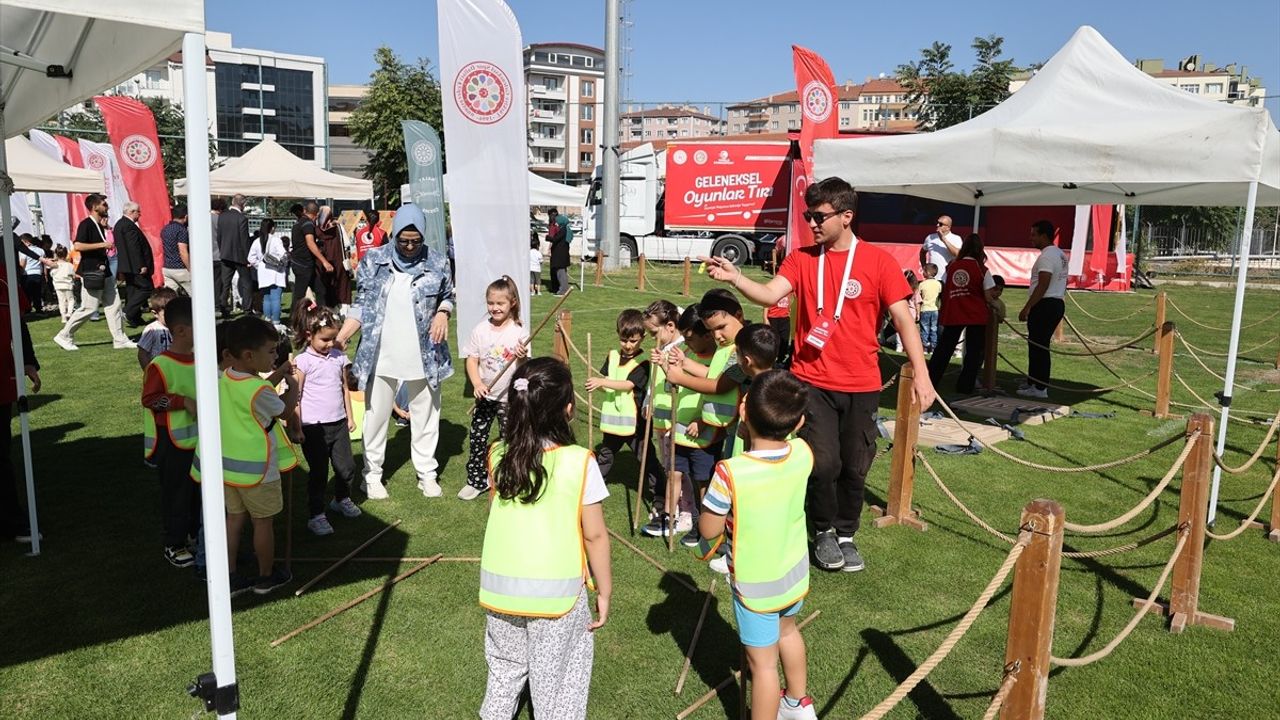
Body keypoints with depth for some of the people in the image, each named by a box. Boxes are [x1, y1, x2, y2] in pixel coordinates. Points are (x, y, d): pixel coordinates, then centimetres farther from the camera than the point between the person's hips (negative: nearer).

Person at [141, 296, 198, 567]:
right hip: (173, 442, -6)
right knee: (175, 492, 6)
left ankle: (199, 534, 35)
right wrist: (183, 401, -24)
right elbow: (149, 398, -17)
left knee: (201, 489, 17)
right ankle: (174, 545, 20)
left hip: (199, 438, 6)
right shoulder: (160, 365, -18)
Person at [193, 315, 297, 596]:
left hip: (227, 465, 7)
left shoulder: (225, 377, -3)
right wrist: (293, 387, 8)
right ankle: (266, 577, 26)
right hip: (255, 469, -7)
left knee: (234, 518, 17)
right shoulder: (260, 391, -26)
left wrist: (276, 376, 11)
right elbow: (283, 409, -8)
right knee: (263, 522, 10)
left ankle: (231, 577, 24)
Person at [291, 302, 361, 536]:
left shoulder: (339, 357, 5)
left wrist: (350, 417, 14)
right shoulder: (303, 361, -10)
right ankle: (315, 516, 15)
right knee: (318, 473, 2)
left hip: (338, 423, 5)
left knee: (347, 466, 11)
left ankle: (342, 500, 37)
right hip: (314, 427, -5)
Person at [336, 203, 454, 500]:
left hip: (423, 356, 0)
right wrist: (339, 337, -12)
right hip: (381, 355, 0)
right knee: (376, 416, 11)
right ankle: (372, 475, 25)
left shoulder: (437, 263, -3)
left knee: (425, 415, 12)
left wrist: (443, 313, -10)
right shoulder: (374, 260, -3)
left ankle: (426, 473, 27)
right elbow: (362, 305, 0)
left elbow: (447, 296, 12)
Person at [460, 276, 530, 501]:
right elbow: (472, 360, -1)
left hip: (509, 397, -2)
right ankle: (477, 480, 21)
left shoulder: (519, 331, -9)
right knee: (477, 438, 7)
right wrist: (477, 384, -15)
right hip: (485, 396, 2)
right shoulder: (481, 330, -3)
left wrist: (522, 357, -29)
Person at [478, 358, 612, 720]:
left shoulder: (498, 455, -6)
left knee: (505, 667, 25)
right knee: (555, 679, 15)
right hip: (557, 593, -3)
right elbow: (595, 535, -10)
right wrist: (604, 592, 1)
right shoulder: (579, 463, -18)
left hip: (502, 588, 4)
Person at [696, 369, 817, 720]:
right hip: (794, 572, 6)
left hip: (755, 584, -6)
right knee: (786, 630, 32)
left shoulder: (730, 473, -33)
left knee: (762, 663, 10)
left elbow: (708, 530, -19)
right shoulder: (803, 454, -17)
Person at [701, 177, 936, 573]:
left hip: (861, 385, 0)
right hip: (813, 381, 0)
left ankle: (846, 535, 32)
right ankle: (824, 531, 21)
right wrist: (734, 277, -30)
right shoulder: (801, 258, 2)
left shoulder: (878, 261, -4)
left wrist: (920, 373, -10)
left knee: (855, 467, 10)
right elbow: (769, 294, -12)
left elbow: (903, 319, -4)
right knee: (824, 462, -6)